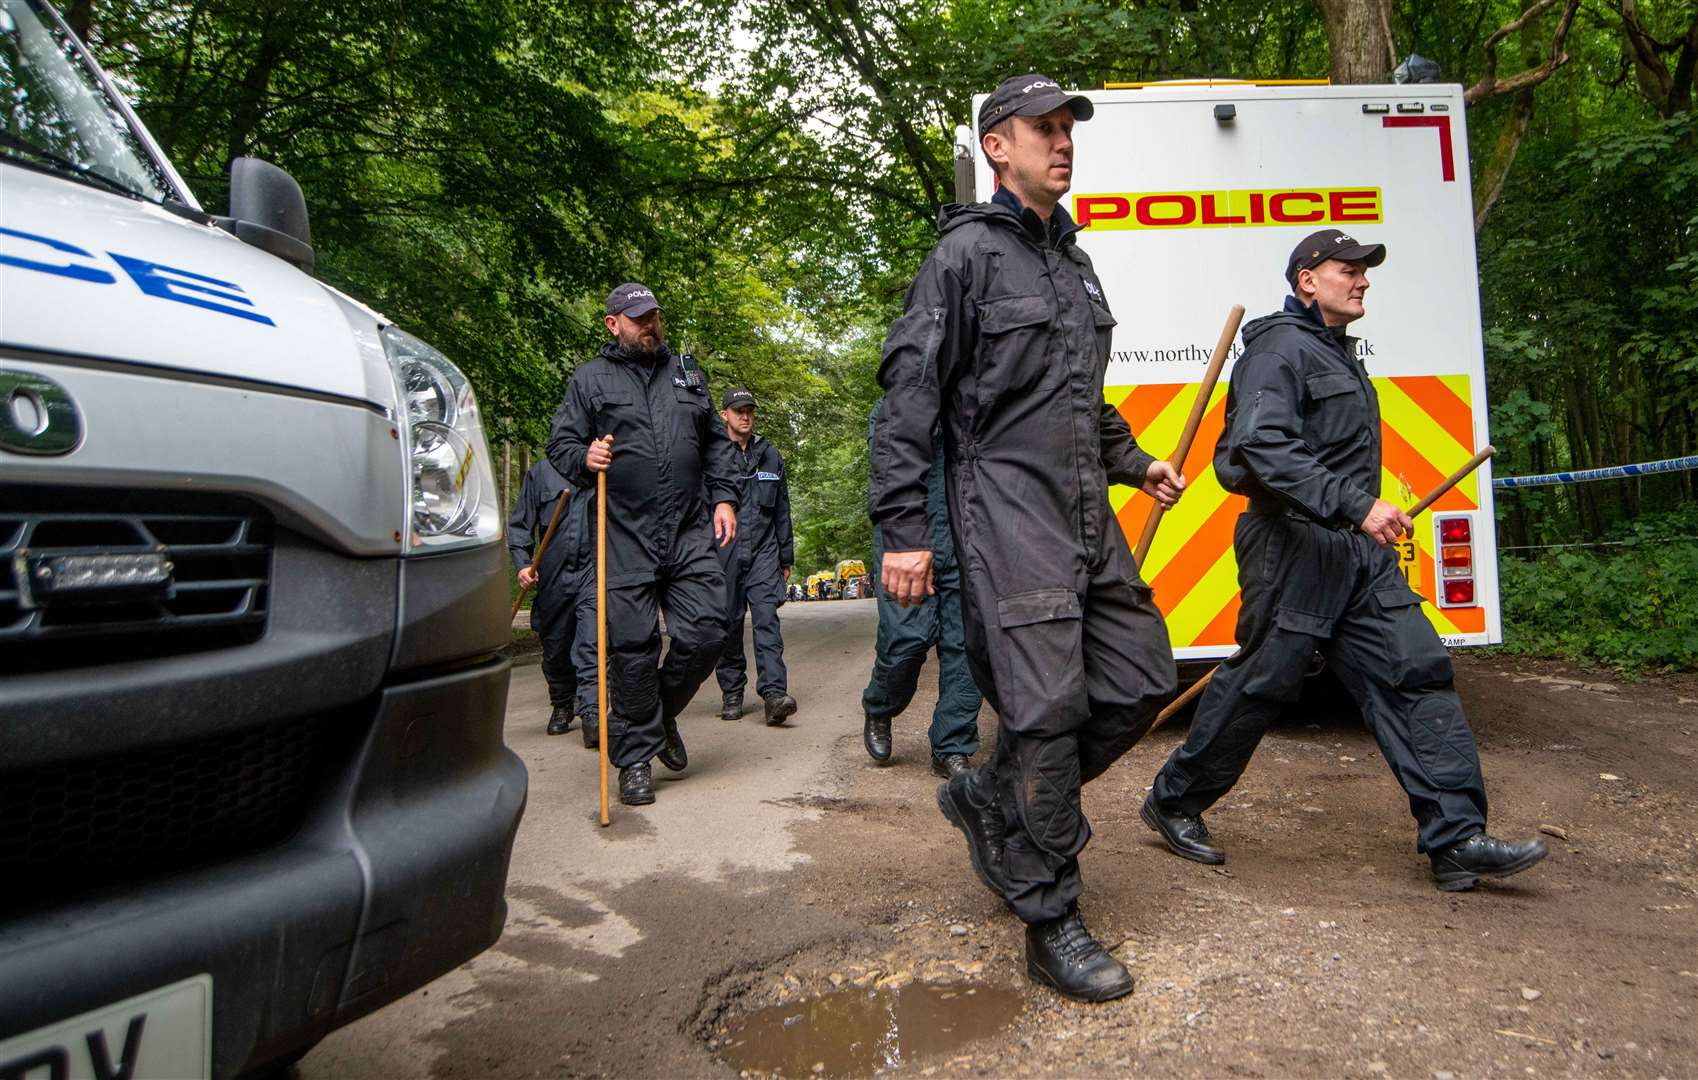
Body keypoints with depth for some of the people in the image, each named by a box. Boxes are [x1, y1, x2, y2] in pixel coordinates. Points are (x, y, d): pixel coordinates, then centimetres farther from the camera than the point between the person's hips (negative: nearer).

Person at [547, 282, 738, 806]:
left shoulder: (688, 373, 19)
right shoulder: (590, 378, 9)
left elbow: (717, 442, 21)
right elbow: (561, 444, 7)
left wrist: (724, 496, 8)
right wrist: (585, 459, -15)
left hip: (690, 531, 3)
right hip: (625, 537, -3)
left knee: (706, 632, -3)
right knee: (633, 646, -2)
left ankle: (662, 713, 25)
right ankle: (636, 755, 12)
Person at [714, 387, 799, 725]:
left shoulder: (770, 455, 14)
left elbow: (782, 508, 18)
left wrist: (786, 555, 15)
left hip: (764, 550, 2)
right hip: (723, 551, -1)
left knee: (767, 616, -11)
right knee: (728, 622, 5)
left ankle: (774, 692, -18)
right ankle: (732, 694, 16)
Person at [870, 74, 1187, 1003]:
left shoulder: (1073, 259, 22)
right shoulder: (967, 252, -3)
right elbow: (908, 396, -10)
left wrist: (1133, 463, 19)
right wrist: (903, 530, -16)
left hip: (1087, 512, 9)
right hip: (1008, 507, -8)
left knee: (1142, 676, 8)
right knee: (1048, 706, -9)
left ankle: (989, 798, 23)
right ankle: (1050, 923, 6)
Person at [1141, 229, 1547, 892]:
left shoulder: (1339, 353, 21)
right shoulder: (1281, 348, -10)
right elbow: (1264, 450, -25)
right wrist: (1358, 505, -29)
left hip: (1356, 552, 9)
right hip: (1294, 546, -9)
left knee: (1416, 673, 2)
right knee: (1259, 685, -1)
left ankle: (1457, 840, 6)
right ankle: (1173, 804, 17)